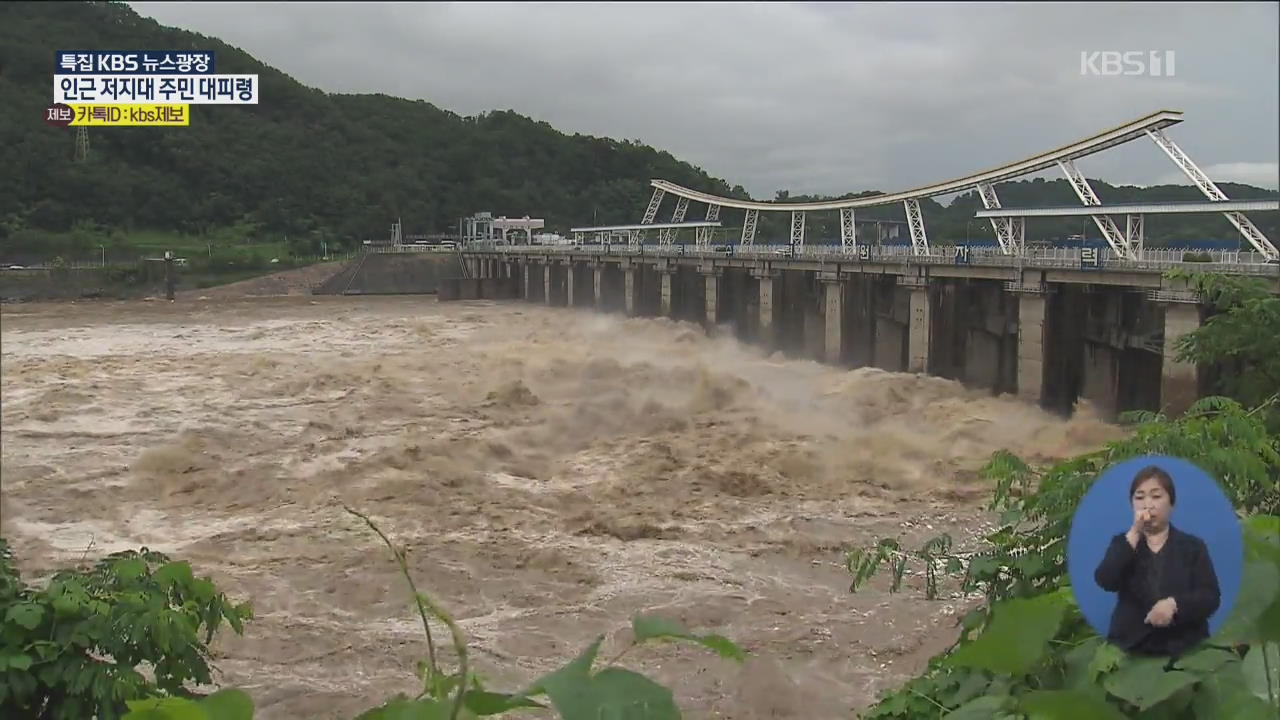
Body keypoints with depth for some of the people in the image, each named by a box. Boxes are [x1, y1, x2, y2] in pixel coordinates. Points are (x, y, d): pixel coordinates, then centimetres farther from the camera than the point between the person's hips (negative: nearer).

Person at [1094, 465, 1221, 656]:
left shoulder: (1193, 546, 11)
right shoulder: (1123, 543, 12)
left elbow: (1211, 597, -1)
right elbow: (1105, 582, -8)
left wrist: (1174, 604, -20)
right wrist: (1134, 534, -12)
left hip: (1184, 647, 0)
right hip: (1131, 647, 0)